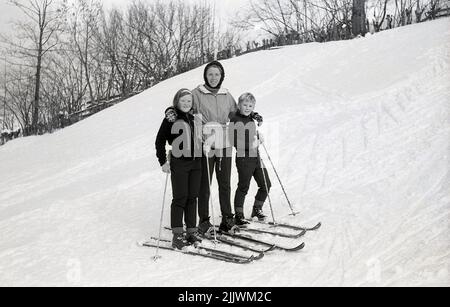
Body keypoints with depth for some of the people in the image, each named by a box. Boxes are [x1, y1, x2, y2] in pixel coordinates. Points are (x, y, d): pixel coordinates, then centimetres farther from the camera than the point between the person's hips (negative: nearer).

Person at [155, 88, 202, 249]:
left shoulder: (194, 118, 14)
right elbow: (160, 140, -4)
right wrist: (163, 161, -10)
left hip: (195, 163, 6)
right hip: (179, 163, -5)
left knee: (192, 197, 8)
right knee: (180, 198, -5)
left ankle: (192, 231, 16)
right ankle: (177, 235, 1)